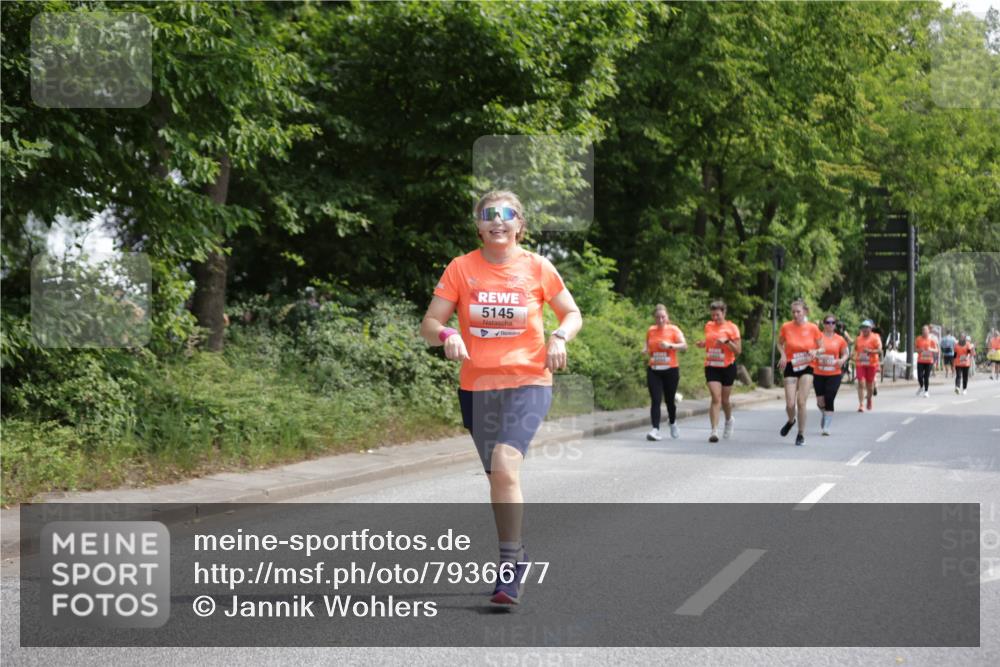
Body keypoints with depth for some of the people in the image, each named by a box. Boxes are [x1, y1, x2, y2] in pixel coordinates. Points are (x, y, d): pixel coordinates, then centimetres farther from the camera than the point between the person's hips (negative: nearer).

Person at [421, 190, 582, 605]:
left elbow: (573, 314, 12)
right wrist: (446, 335, -21)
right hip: (477, 386, 3)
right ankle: (516, 555, 30)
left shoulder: (537, 267, 0)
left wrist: (559, 337, -9)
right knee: (498, 476, 12)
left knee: (505, 465, -23)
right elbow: (428, 326, 1)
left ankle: (510, 562, -16)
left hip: (528, 383, -3)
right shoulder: (461, 268, 1)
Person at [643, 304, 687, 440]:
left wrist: (670, 345, -26)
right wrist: (645, 350, -1)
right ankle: (655, 429, -17)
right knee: (655, 401, -10)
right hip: (653, 371, 2)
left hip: (670, 370, -2)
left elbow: (684, 346, -11)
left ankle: (673, 423, 37)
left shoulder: (674, 330, -2)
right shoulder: (650, 331, 8)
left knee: (670, 400, 9)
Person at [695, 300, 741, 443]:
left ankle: (729, 420, 42)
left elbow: (738, 351, -6)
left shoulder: (732, 328, -4)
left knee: (724, 400, 10)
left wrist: (727, 341, -22)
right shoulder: (708, 326, 7)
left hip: (727, 367, -2)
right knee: (716, 398, -12)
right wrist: (702, 344, 3)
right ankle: (714, 431, -16)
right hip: (711, 367, 2)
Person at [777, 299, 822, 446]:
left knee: (801, 402, -8)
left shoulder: (812, 328, -7)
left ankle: (801, 435, 8)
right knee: (790, 404, -5)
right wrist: (783, 355, -8)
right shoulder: (786, 327, -6)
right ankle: (791, 421, 31)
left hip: (806, 368, -1)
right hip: (790, 368, 1)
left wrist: (815, 352, -17)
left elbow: (821, 347, 5)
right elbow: (780, 343, 12)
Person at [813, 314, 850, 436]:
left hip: (834, 374, -1)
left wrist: (842, 360, -8)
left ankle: (826, 427, -1)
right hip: (818, 374, 1)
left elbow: (845, 353, 13)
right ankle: (824, 415, 37)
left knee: (829, 400, -8)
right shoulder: (818, 337, 0)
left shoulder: (840, 339, 3)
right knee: (820, 401, 3)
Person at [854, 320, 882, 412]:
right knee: (861, 383, -11)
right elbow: (855, 349, 24)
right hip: (860, 364, 2)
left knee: (869, 384, 11)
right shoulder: (858, 338, 8)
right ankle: (861, 405, -13)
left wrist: (870, 351, -28)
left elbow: (879, 350, -14)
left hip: (871, 364, -2)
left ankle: (869, 399, 41)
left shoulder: (875, 338, -5)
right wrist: (855, 357, 10)